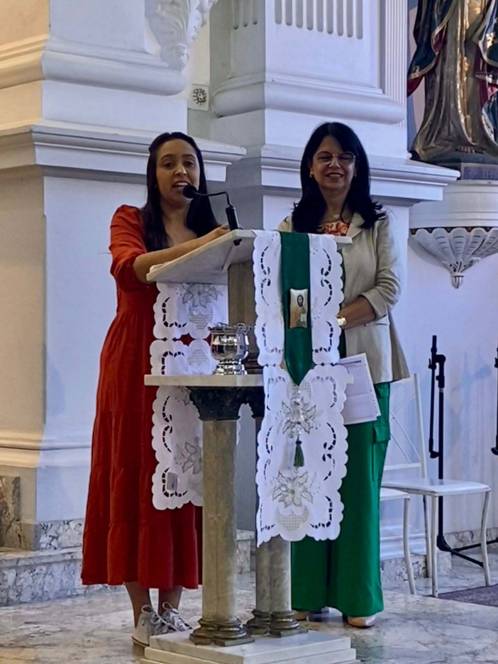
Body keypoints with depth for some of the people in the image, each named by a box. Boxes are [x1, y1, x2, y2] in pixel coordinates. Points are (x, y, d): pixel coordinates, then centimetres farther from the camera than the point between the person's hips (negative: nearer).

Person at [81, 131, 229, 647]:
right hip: (134, 364, -3)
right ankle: (142, 613, 2)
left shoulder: (212, 231, 16)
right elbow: (129, 267, -18)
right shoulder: (130, 220, 4)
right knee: (134, 479, -3)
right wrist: (193, 248, -30)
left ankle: (171, 608, 8)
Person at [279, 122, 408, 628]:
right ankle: (308, 593, 8)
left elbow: (388, 287, -2)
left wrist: (338, 318, -15)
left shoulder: (377, 224, 8)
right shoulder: (292, 226, 11)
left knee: (360, 477, -1)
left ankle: (358, 597, 5)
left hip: (362, 362, -1)